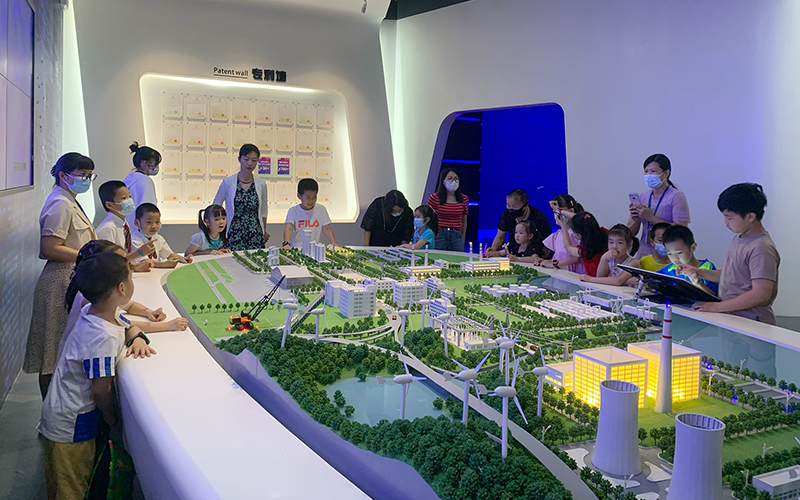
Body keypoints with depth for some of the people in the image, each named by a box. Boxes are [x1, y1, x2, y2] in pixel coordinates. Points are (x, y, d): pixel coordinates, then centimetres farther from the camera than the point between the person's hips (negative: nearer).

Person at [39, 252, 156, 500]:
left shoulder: (93, 311, -7)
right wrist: (110, 417, -8)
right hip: (71, 424, -8)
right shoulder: (104, 339, -34)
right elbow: (101, 390, -27)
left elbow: (129, 325, 13)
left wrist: (138, 338, -8)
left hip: (60, 413, 8)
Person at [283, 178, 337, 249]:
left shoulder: (321, 209, 5)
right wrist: (286, 243, -31)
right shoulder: (293, 211, 1)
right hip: (296, 248, -1)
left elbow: (326, 229, 4)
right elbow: (289, 228, -12)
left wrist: (334, 244, -11)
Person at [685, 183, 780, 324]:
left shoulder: (762, 248, -15)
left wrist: (718, 307, -18)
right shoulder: (739, 238, 15)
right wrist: (698, 272, 14)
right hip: (729, 315, 9)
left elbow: (762, 294, -21)